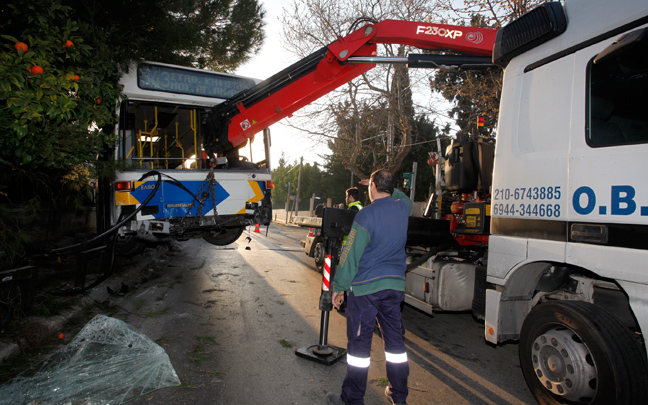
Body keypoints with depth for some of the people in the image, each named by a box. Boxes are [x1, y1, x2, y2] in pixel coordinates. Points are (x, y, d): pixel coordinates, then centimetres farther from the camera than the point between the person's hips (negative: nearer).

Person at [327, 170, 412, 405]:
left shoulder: (366, 215, -15)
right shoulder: (402, 208, 3)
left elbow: (351, 255, -14)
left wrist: (339, 287, -5)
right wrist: (387, 187, 34)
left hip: (366, 287, -6)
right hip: (395, 284, 6)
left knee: (359, 343, 4)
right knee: (394, 339, 16)